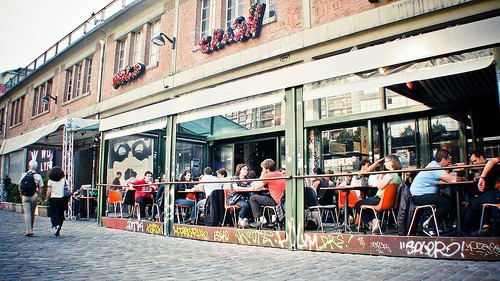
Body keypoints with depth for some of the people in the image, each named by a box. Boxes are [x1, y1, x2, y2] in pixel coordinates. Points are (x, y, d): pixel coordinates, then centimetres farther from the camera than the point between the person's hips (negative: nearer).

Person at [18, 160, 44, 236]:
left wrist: (21, 194, 19)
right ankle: (30, 229, 22)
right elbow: (41, 188, -2)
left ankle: (29, 230, -9)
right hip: (34, 195, 1)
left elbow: (20, 185, 6)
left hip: (26, 196, -1)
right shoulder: (38, 176, 0)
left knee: (27, 213, -2)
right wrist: (39, 197, 5)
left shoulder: (24, 175, 0)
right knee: (32, 213, 13)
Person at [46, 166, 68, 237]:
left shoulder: (50, 181, -3)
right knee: (61, 214, 11)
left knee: (54, 214, 0)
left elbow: (48, 192, -6)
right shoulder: (63, 180, 3)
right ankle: (58, 230, 15)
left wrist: (47, 199, 6)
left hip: (53, 199, -2)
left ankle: (57, 225, -26)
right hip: (62, 199, 3)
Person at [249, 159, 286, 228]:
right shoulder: (280, 174, 13)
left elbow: (256, 188, -5)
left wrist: (262, 175, 3)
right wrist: (257, 184, 17)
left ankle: (262, 220, 6)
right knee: (259, 196, 27)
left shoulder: (268, 175, -11)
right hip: (283, 199, 9)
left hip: (276, 201, -9)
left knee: (253, 198, 5)